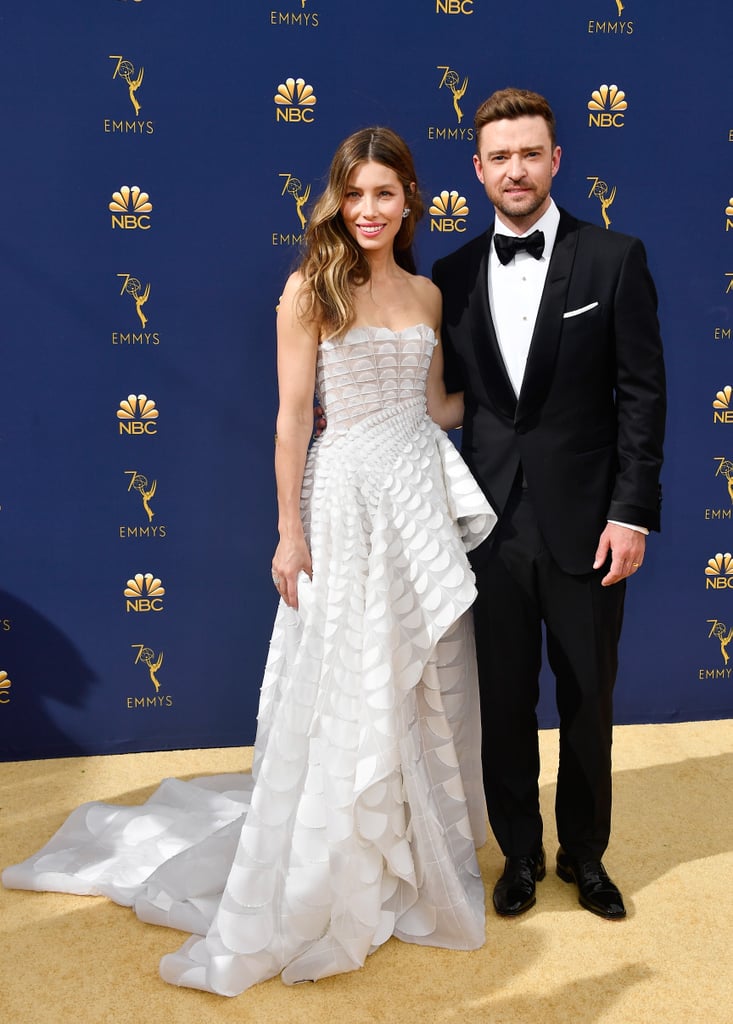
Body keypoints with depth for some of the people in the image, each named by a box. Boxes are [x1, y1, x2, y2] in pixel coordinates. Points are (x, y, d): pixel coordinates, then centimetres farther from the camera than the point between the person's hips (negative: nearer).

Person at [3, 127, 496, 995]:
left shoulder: (425, 294, 11)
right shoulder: (311, 288, -5)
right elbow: (293, 417, -9)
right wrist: (290, 532, -12)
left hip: (424, 497, 6)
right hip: (348, 500, -5)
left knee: (428, 690, 13)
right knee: (342, 697, 2)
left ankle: (415, 855, 34)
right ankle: (321, 890, 21)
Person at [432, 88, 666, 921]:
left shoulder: (614, 259, -2)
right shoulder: (453, 275, 6)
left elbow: (642, 393, -5)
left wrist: (632, 513, -10)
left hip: (584, 524, -2)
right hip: (492, 523, 2)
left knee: (588, 702, 13)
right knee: (504, 703, 13)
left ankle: (584, 854, 35)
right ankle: (519, 854, 34)